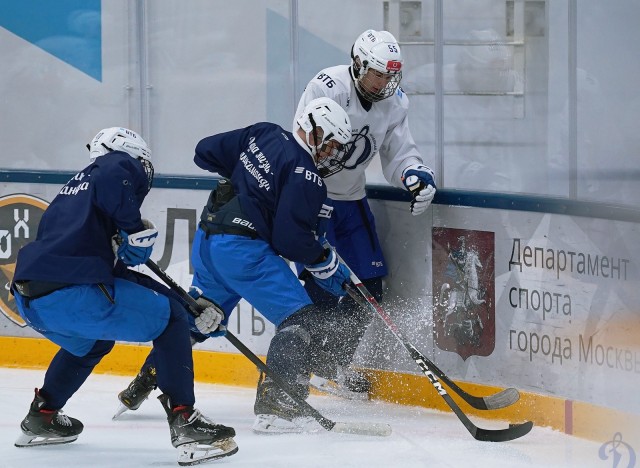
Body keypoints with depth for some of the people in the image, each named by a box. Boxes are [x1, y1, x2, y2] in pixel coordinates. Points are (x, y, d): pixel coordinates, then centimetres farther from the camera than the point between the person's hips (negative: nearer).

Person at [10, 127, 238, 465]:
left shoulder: (79, 184, 33)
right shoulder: (123, 165, 9)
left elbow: (116, 269, 32)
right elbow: (114, 178, -20)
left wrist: (190, 304, 30)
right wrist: (136, 231, -5)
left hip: (29, 297, 9)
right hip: (69, 294, -9)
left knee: (93, 340, 38)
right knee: (169, 319, 5)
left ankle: (41, 418, 44)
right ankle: (184, 424, -4)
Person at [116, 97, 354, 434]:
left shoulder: (262, 135, 11)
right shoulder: (306, 175, -12)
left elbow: (206, 152, 18)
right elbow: (291, 238, -16)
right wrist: (327, 265, -2)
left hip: (207, 239, 9)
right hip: (243, 249, -9)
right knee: (300, 319, -9)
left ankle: (141, 386, 34)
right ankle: (274, 406, -19)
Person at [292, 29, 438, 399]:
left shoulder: (394, 102, -3)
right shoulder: (327, 88, -23)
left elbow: (398, 152, 0)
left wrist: (416, 175, -22)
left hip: (350, 199, 7)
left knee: (369, 285, 6)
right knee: (322, 288, -16)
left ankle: (333, 366, 23)